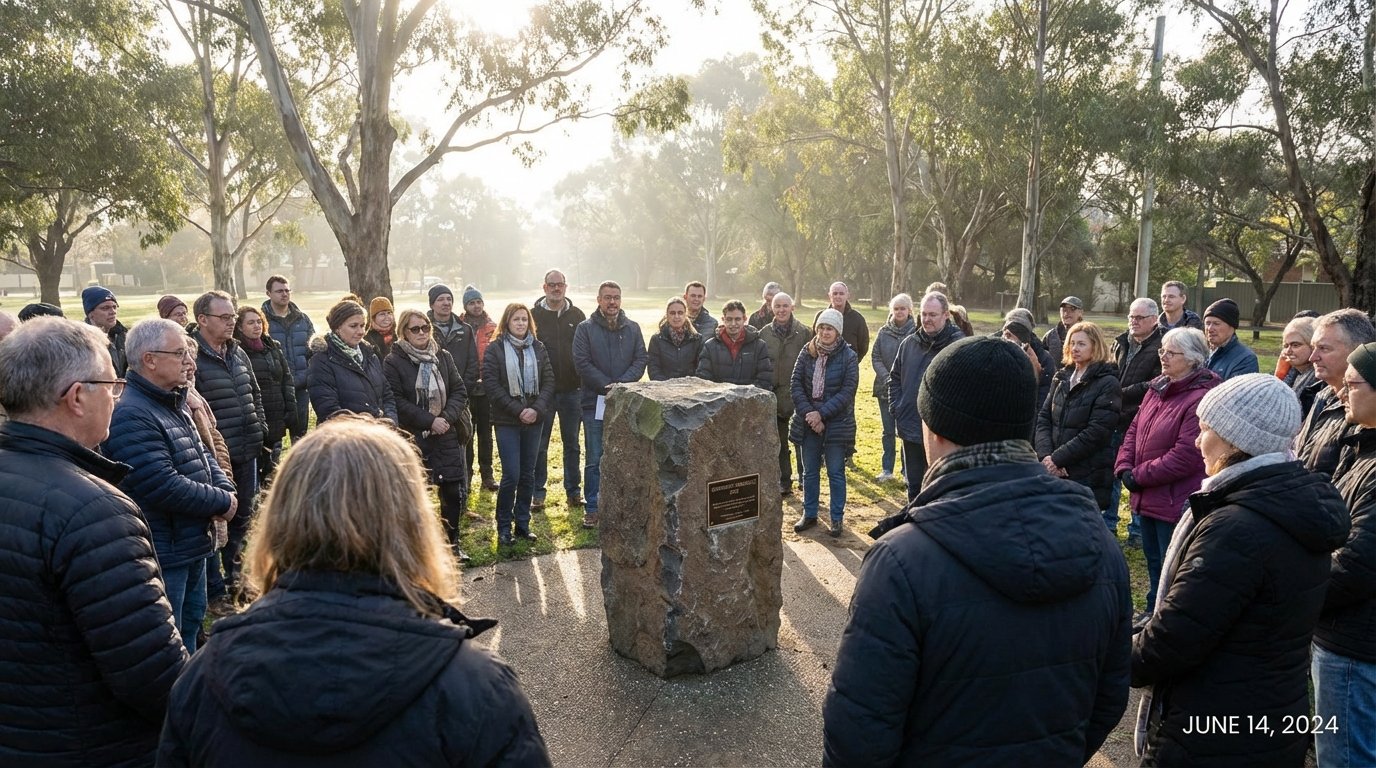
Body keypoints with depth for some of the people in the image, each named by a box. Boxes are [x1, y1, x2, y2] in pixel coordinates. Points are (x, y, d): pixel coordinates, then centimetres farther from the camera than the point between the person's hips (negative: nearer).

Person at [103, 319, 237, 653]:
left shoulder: (173, 404, 10)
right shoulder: (131, 416, -23)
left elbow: (203, 455, 16)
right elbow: (164, 486, -29)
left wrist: (226, 488, -4)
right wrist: (221, 502, -16)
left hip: (192, 544, 10)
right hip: (162, 554, -10)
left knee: (191, 622, 24)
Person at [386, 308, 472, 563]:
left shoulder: (443, 356, 7)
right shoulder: (393, 362, -5)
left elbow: (460, 392, 4)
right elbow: (397, 401, -12)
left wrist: (446, 418, -12)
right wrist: (429, 421, -17)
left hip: (447, 435, 3)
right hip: (413, 438, -3)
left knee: (456, 491, 4)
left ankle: (451, 540, 22)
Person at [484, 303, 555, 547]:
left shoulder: (538, 348, 8)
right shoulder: (495, 349, -3)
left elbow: (549, 381, 4)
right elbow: (491, 385, -9)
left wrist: (537, 409, -11)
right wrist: (517, 410, -14)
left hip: (534, 419, 4)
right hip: (507, 421, -4)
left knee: (528, 474, 9)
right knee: (511, 475, -6)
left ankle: (523, 523, 21)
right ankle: (504, 527, 8)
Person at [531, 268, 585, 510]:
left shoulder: (577, 315, 6)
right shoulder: (534, 315, -1)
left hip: (571, 390, 2)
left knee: (572, 443, 11)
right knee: (539, 444, 6)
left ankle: (573, 491, 21)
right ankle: (537, 493, 16)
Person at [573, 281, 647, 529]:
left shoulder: (632, 329, 9)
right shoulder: (586, 328, 1)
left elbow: (640, 361, 3)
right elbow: (582, 363, -6)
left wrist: (621, 385, -12)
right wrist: (608, 386, -13)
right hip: (595, 402, -2)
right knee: (594, 460, 2)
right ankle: (592, 508, 12)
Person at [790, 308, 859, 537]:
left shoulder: (848, 356, -8)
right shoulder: (807, 352, 1)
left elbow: (847, 392, -12)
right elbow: (796, 385, -3)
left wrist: (821, 413, -18)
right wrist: (808, 414, -14)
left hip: (837, 424, -3)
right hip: (808, 422, 3)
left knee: (836, 472, 6)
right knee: (809, 471, 13)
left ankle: (837, 517, 19)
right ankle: (809, 514, 26)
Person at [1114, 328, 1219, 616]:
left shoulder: (1201, 398, -21)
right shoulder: (1157, 387, 8)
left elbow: (1185, 456, -25)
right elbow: (1134, 430, 10)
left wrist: (1139, 475, -17)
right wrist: (1124, 468, -5)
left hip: (1176, 503, -9)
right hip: (1148, 498, 9)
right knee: (1154, 563, 24)